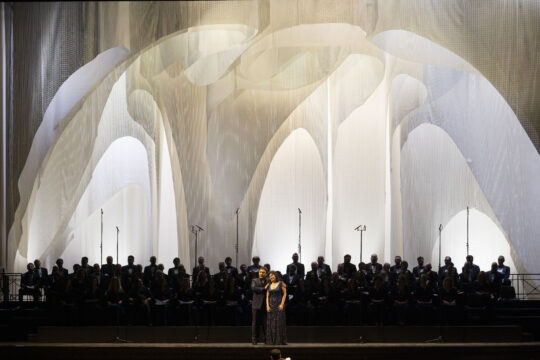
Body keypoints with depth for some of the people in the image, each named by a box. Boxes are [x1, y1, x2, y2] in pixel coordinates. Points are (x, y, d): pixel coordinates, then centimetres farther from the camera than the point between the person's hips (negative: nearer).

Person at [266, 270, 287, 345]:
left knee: (280, 322, -5)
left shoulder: (281, 284, 1)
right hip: (271, 305, 4)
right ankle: (271, 341, 2)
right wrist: (267, 306, -3)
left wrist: (282, 304, -13)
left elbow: (285, 294, -3)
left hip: (279, 305, -4)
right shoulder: (269, 285, 13)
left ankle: (281, 340, -2)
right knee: (271, 323, 0)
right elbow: (267, 296, 10)